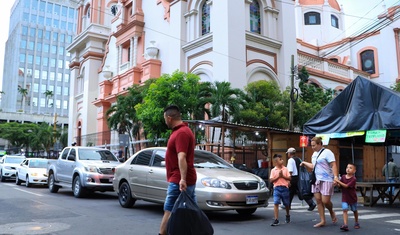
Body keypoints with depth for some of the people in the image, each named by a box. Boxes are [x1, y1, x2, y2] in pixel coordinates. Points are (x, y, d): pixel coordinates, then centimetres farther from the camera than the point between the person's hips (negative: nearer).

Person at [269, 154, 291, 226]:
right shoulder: (273, 170, 2)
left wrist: (282, 176, -12)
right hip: (277, 188, -1)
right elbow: (271, 180, -3)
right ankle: (276, 220, -11)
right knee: (276, 203, -12)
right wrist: (278, 176, -12)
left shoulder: (285, 169, 4)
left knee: (286, 204, 14)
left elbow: (289, 178, 0)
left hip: (285, 188, 1)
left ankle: (287, 215, 41)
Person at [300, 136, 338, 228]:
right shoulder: (314, 154, 15)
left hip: (326, 180, -7)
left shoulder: (327, 152, -9)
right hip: (316, 180, 7)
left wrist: (336, 177, -25)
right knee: (318, 201, 4)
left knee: (325, 201, -8)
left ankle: (331, 212, 25)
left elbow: (333, 165, -16)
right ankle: (322, 221, 13)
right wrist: (304, 163, 30)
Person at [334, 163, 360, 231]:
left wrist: (338, 181, -32)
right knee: (345, 210, -14)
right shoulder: (343, 177, -2)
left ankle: (356, 223, 38)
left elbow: (346, 186, -28)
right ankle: (345, 225, -21)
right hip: (344, 198, 2)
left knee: (354, 210, 18)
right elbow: (339, 185, -1)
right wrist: (337, 183, -22)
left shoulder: (353, 179, -18)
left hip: (352, 198, -2)